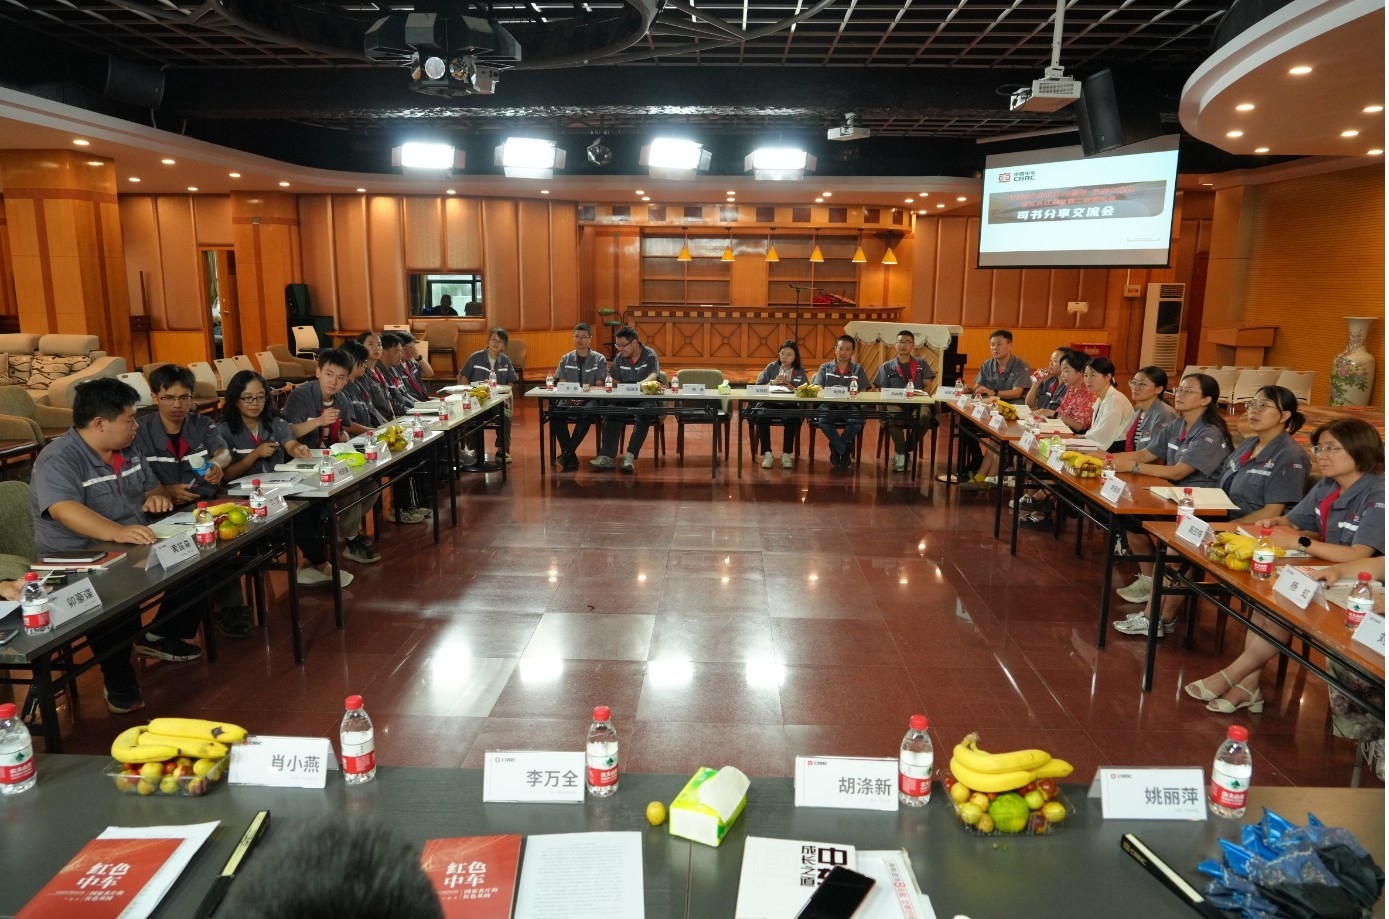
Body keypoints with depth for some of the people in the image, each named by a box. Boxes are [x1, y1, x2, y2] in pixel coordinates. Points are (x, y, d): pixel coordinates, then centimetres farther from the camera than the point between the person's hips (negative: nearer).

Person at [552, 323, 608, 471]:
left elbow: (599, 386, 1)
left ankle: (567, 452, -26)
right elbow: (561, 385, 8)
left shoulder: (599, 359, 7)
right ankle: (571, 457, -25)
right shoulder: (566, 359, 14)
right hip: (569, 399, 2)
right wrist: (570, 397, -13)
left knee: (586, 414, -37)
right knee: (555, 413, -30)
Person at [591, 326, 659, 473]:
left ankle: (630, 456, -39)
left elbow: (653, 377, -21)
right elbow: (613, 381, 15)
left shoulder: (650, 356, -3)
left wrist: (639, 385, -42)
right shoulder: (620, 358, 13)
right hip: (625, 399, 4)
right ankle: (607, 456, -34)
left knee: (644, 413, -37)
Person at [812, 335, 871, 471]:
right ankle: (845, 451, -17)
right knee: (822, 417, -35)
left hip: (850, 407, 0)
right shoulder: (825, 368, 14)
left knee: (858, 420, -34)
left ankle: (836, 448, -9)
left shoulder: (858, 369, 13)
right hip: (829, 406, 0)